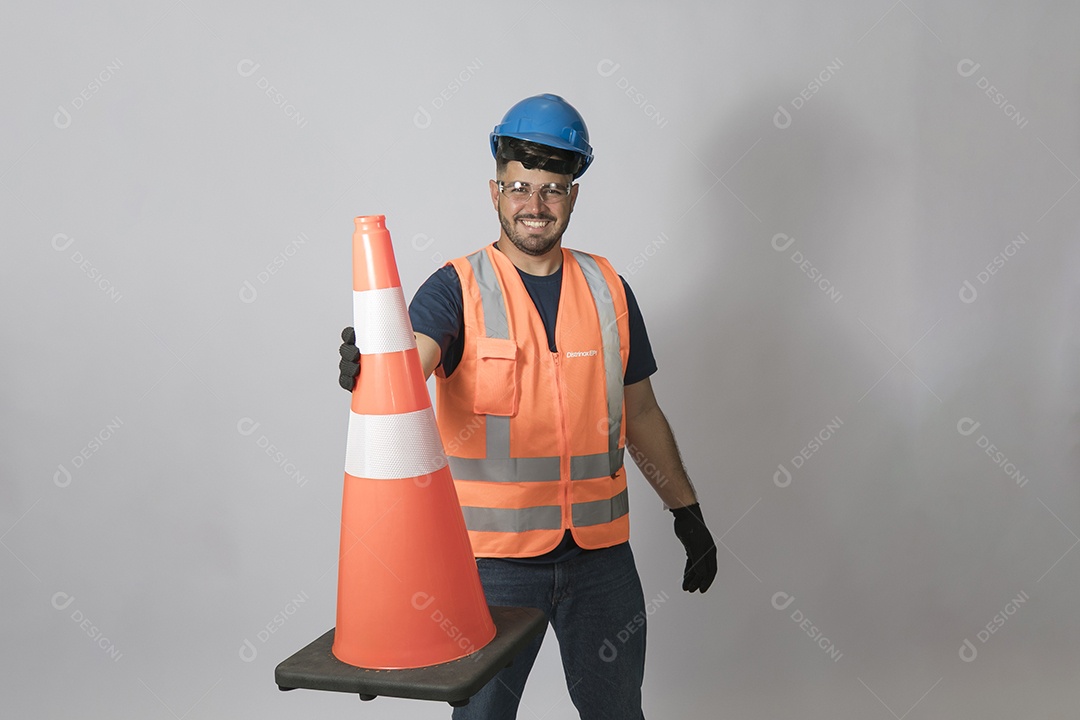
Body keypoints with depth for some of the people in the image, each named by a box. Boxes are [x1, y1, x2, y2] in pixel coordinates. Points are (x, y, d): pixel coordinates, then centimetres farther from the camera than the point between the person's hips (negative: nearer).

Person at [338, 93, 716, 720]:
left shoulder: (608, 289, 6)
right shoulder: (458, 287, -5)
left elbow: (641, 417, 12)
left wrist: (689, 514, 13)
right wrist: (367, 366, -46)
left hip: (600, 550, 3)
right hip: (493, 552, -3)